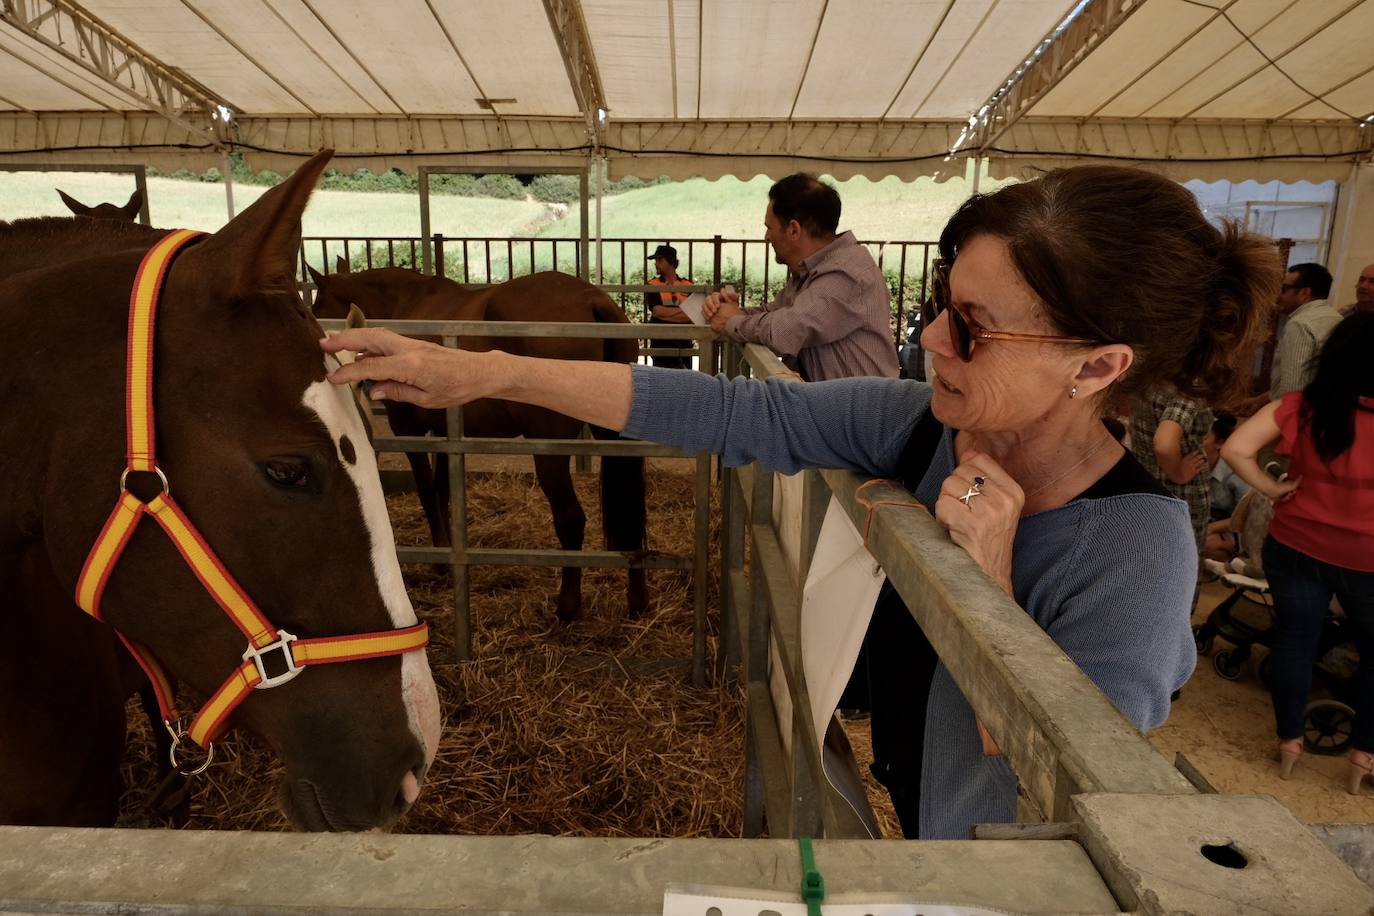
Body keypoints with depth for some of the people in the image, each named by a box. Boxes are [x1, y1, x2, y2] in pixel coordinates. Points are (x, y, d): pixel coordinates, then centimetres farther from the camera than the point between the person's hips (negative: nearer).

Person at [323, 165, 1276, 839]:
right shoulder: (924, 424, -18)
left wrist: (984, 588, -37)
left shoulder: (1136, 556, -31)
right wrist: (486, 373, -24)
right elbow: (732, 413, -22)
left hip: (963, 846, -4)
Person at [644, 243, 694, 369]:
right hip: (661, 344, -1)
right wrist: (683, 311, -8)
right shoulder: (652, 286, 4)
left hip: (684, 344, 2)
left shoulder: (688, 286, 7)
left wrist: (667, 312, -12)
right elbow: (657, 311, -10)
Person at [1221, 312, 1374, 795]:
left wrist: (1273, 489, -7)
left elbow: (1235, 449, -18)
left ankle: (1289, 742, 27)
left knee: (1294, 639, 16)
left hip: (1296, 547, 1)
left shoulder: (1299, 406, -12)